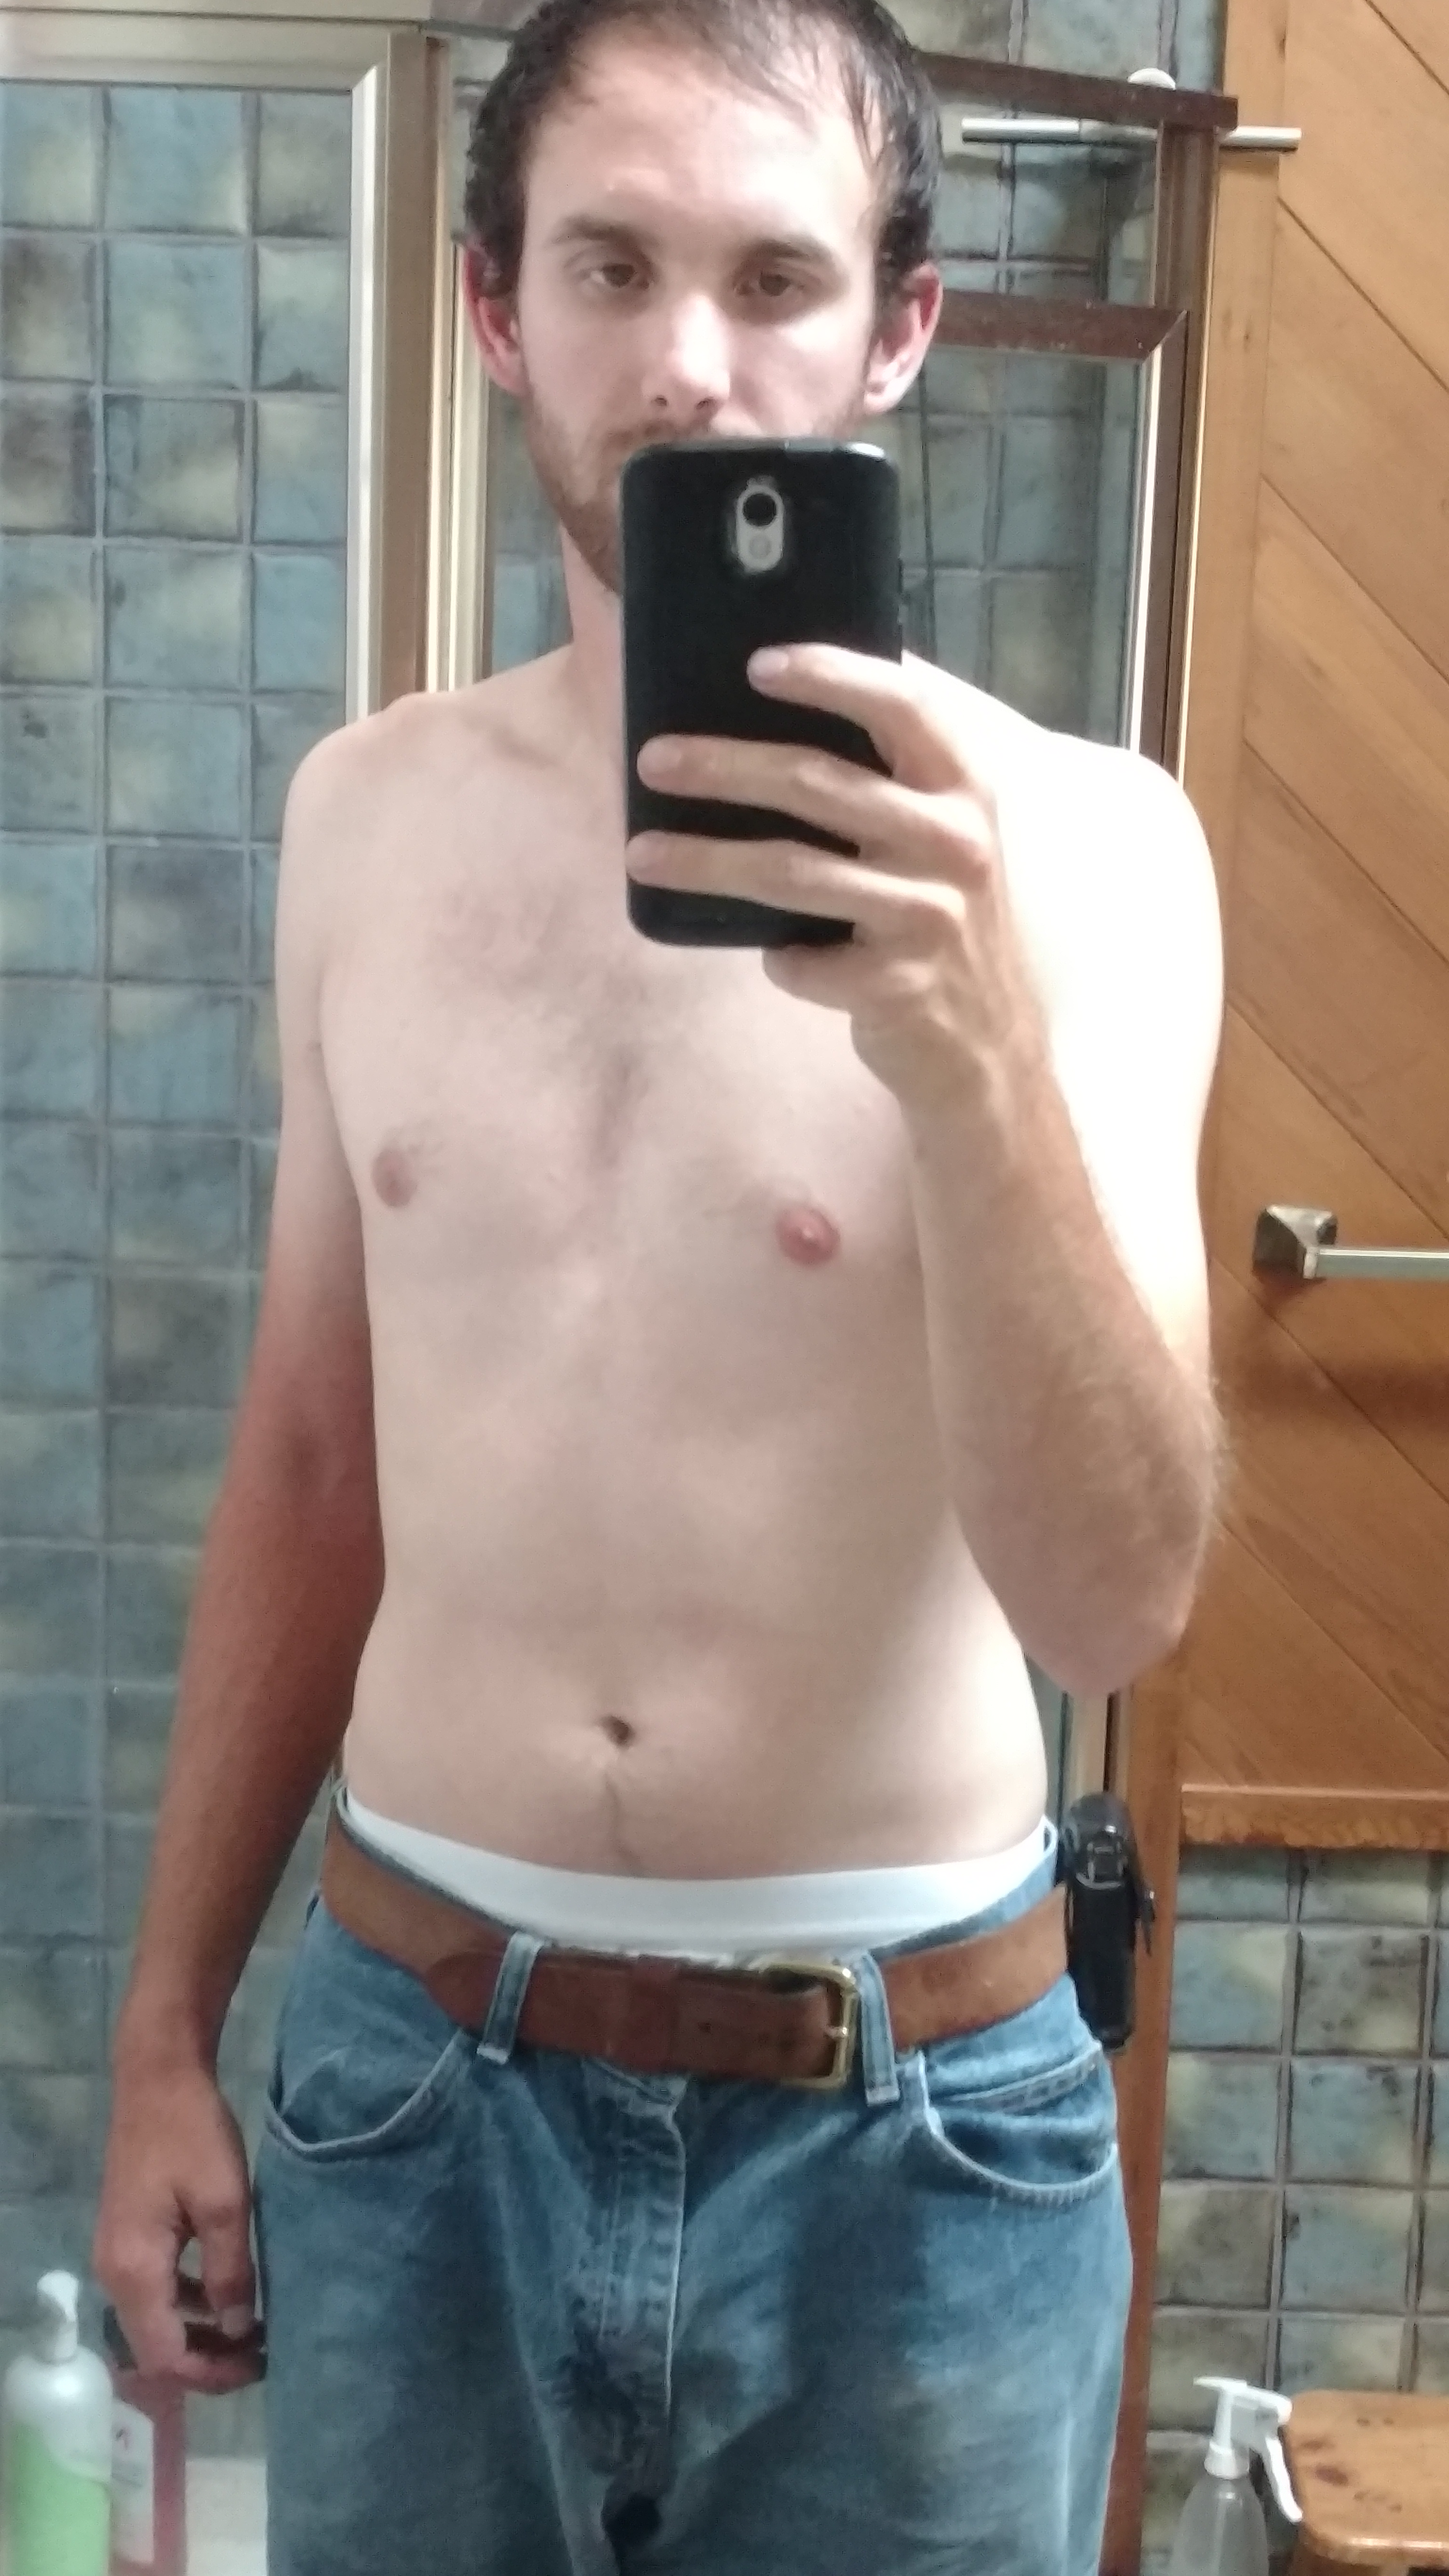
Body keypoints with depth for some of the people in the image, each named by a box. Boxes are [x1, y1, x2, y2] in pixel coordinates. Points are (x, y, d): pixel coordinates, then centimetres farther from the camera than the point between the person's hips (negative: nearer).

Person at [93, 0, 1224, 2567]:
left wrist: (971, 1052, -34)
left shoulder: (1075, 840, -12)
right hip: (409, 2066, 3)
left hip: (902, 2122, -2)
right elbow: (311, 1464, 8)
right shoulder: (368, 812, 1)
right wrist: (167, 2026, 11)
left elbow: (1115, 1602, -19)